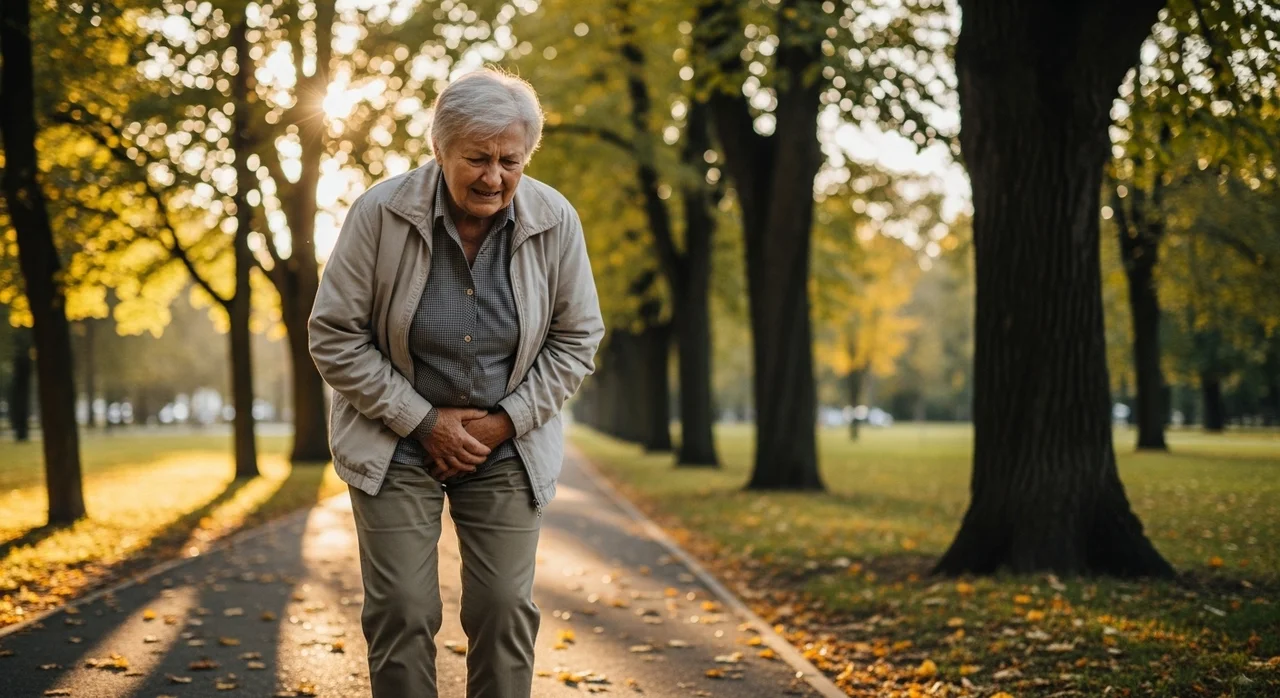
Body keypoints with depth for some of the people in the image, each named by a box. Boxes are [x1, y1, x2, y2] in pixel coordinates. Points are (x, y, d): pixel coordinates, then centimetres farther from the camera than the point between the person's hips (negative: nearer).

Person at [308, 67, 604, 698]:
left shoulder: (555, 222, -11)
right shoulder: (381, 213, -17)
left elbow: (577, 338, 1)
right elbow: (335, 338, -11)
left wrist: (506, 421, -9)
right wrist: (424, 421, -13)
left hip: (507, 442, 2)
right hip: (398, 441, -1)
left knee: (506, 609, 1)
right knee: (401, 611, -4)